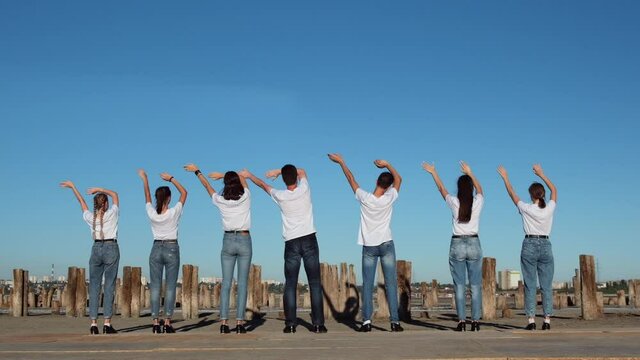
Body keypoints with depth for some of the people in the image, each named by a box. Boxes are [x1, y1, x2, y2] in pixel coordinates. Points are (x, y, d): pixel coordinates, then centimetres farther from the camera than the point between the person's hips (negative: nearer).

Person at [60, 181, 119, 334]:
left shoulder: (90, 217, 4)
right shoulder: (112, 214, -2)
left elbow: (82, 201, 21)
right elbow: (114, 194, 13)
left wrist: (73, 187, 33)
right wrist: (99, 189, 8)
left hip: (96, 249, 3)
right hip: (111, 248, -3)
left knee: (94, 286, 5)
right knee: (109, 286, -3)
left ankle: (94, 323, 2)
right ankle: (107, 323, -7)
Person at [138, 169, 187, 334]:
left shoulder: (152, 213, -4)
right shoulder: (174, 213, -10)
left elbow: (147, 196, 15)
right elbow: (184, 192, 2)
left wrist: (144, 179, 26)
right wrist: (171, 179, 1)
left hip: (156, 249, 2)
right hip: (172, 249, -2)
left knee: (155, 286, 3)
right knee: (170, 286, 0)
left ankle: (155, 322, 0)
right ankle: (167, 322, -3)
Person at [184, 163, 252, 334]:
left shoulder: (220, 201, -2)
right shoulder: (245, 197, -5)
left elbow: (207, 185, 15)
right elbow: (242, 176, 12)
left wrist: (196, 171, 30)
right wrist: (222, 175, 13)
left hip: (228, 240, 1)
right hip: (244, 240, -1)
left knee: (226, 283, 3)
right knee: (242, 283, -2)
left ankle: (224, 322, -2)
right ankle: (239, 322, -6)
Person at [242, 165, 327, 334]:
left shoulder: (280, 196, -1)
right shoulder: (304, 189, -1)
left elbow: (263, 185, 17)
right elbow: (302, 171, 20)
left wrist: (249, 175, 34)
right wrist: (278, 171, 16)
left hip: (292, 243, 0)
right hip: (309, 239, 0)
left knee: (290, 284, 3)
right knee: (315, 283, 0)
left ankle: (290, 324, 0)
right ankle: (318, 324, -2)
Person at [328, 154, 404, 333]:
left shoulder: (364, 198, -12)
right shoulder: (389, 199, -11)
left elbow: (351, 178, 1)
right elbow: (398, 179, 7)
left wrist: (341, 161, 13)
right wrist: (386, 164, 13)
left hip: (369, 247, 0)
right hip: (386, 245, 0)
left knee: (367, 284, 2)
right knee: (391, 283, 1)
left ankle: (366, 321, -3)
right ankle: (395, 321, -1)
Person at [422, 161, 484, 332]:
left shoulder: (454, 202, -4)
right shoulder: (478, 202, -2)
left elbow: (441, 188, 14)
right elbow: (479, 188, 21)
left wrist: (433, 173, 29)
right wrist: (470, 173, 33)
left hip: (457, 245, -1)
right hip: (474, 244, 1)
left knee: (459, 286, 2)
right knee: (475, 285, 5)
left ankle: (462, 321, -1)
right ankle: (475, 321, 3)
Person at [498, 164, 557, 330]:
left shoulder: (526, 209, -7)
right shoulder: (550, 208, -1)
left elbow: (512, 193, 7)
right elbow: (554, 190, 17)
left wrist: (505, 177, 19)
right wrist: (541, 174, 21)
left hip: (529, 246, -2)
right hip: (546, 246, 2)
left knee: (530, 285, 0)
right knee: (546, 286, 4)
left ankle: (531, 320, -2)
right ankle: (547, 320, 2)